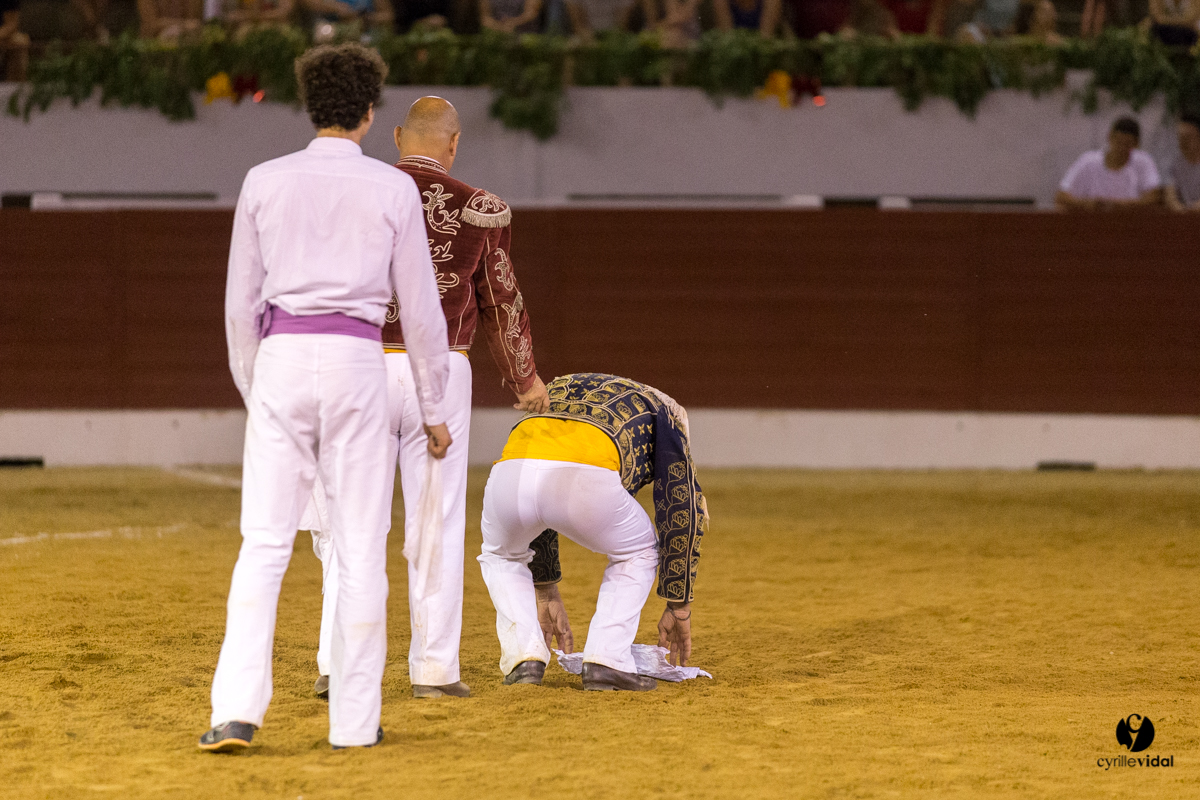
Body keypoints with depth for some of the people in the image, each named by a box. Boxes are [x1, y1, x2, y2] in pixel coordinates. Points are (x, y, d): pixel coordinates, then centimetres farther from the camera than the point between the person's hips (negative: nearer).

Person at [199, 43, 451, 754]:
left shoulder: (265, 182, 5)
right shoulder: (393, 189, 2)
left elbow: (241, 302, 7)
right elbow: (420, 306, 4)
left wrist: (253, 392, 18)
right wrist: (434, 409, 12)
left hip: (281, 357, 1)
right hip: (357, 361, -1)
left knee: (264, 543, 1)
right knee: (361, 548, 5)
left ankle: (236, 709, -11)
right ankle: (355, 721, 5)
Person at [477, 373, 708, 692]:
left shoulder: (556, 390, 44)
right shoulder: (661, 410, 33)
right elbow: (683, 507, 26)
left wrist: (545, 593, 49)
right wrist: (679, 608, 32)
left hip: (510, 474, 3)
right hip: (586, 482, -3)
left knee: (502, 556, 37)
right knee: (638, 552, 29)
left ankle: (523, 656, 17)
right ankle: (606, 662, 13)